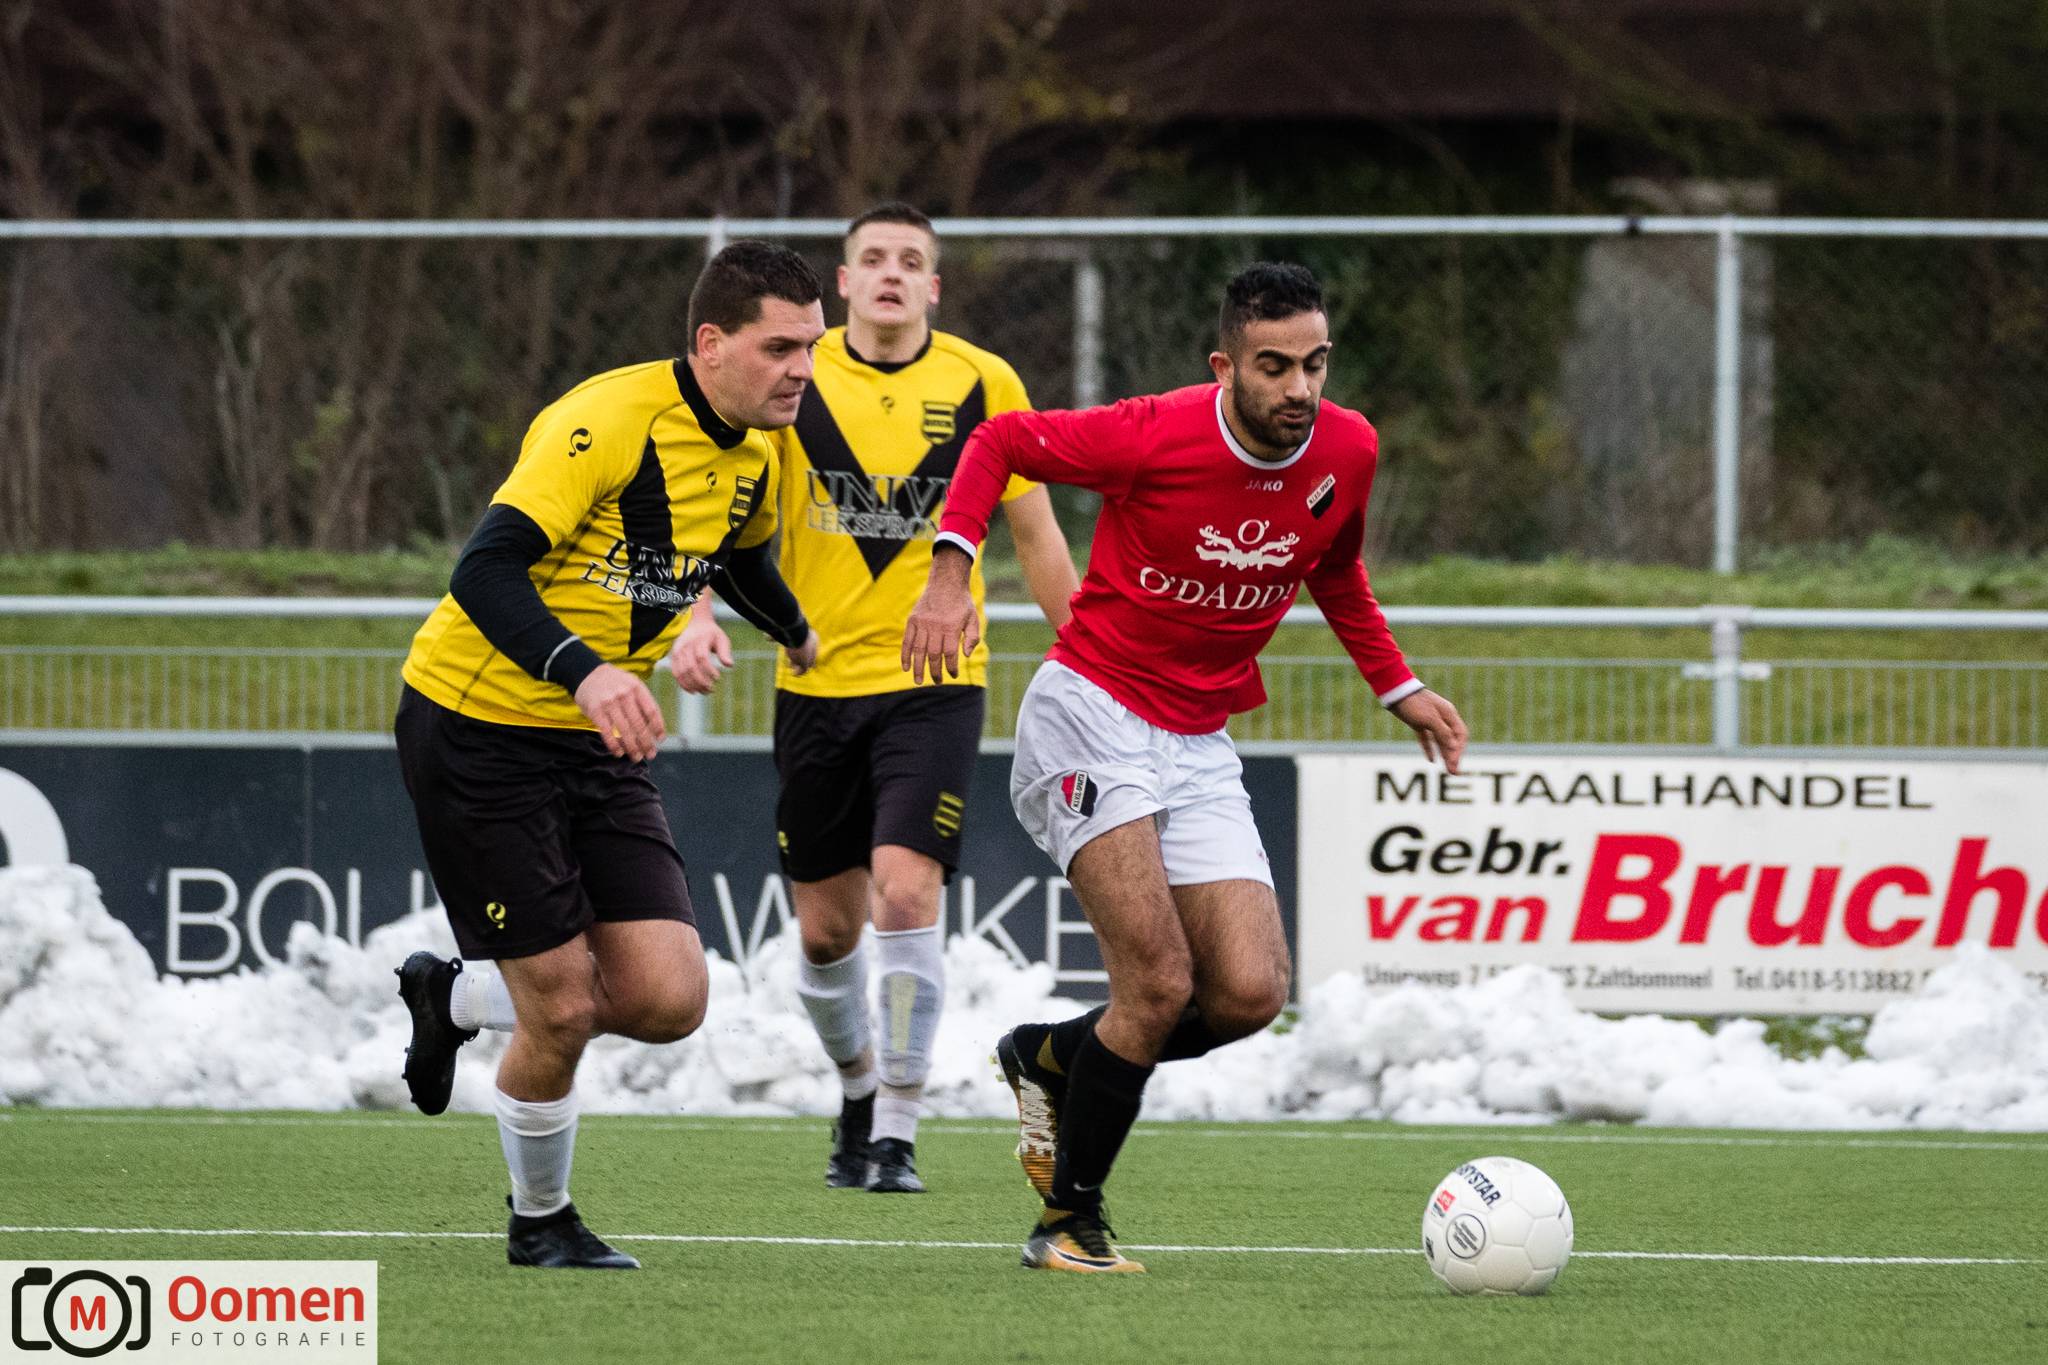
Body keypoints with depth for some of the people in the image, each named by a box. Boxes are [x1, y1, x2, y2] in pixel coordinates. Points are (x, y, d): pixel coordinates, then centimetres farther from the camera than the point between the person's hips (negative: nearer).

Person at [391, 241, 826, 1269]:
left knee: (667, 999, -6)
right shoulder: (608, 420, -23)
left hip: (597, 741, 7)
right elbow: (484, 574, -31)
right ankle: (539, 1222, 21)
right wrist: (582, 672, -46)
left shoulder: (755, 451, 2)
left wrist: (795, 633, 44)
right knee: (563, 1009, -8)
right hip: (476, 724, -7)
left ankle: (456, 996, 23)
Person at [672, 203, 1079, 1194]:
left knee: (906, 888, -19)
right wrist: (699, 618, -22)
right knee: (826, 930, 6)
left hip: (936, 680, -2)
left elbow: (1035, 535, 8)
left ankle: (898, 1134, -12)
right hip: (816, 683, 2)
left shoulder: (984, 386, 0)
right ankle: (859, 1088, 34)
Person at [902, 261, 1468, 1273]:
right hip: (1091, 714, -6)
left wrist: (1396, 686, 17)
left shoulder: (1346, 451, -3)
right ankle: (1070, 1221, -1)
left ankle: (1051, 1056, 19)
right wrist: (949, 571, -17)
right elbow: (998, 441, -5)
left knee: (1250, 993, -8)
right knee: (1160, 985, -18)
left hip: (1198, 748, 6)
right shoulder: (1154, 437, -18)